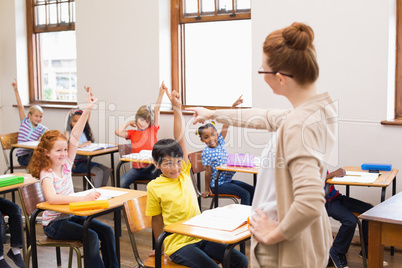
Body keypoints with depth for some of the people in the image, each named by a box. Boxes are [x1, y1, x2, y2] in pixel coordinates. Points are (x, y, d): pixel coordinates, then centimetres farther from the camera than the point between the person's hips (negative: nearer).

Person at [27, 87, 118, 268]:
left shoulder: (66, 165, 0)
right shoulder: (46, 174, -17)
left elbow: (74, 137, -7)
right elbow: (52, 198, -36)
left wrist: (87, 110, -13)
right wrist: (84, 198, -42)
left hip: (71, 215, 7)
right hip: (54, 223, -7)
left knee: (107, 231, -8)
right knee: (91, 236, -25)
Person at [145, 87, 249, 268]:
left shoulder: (183, 173, 4)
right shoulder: (154, 187, -6)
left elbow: (180, 139, -4)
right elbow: (157, 220, 3)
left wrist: (177, 108, -10)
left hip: (201, 237, 5)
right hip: (178, 244, -5)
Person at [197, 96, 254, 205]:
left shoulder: (220, 142, 2)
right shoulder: (206, 153, -15)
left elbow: (226, 125, -3)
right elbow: (208, 172, -12)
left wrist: (233, 106, -6)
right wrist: (207, 189, -5)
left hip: (228, 180, 7)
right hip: (218, 184, -7)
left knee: (252, 190, 3)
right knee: (245, 194, -17)